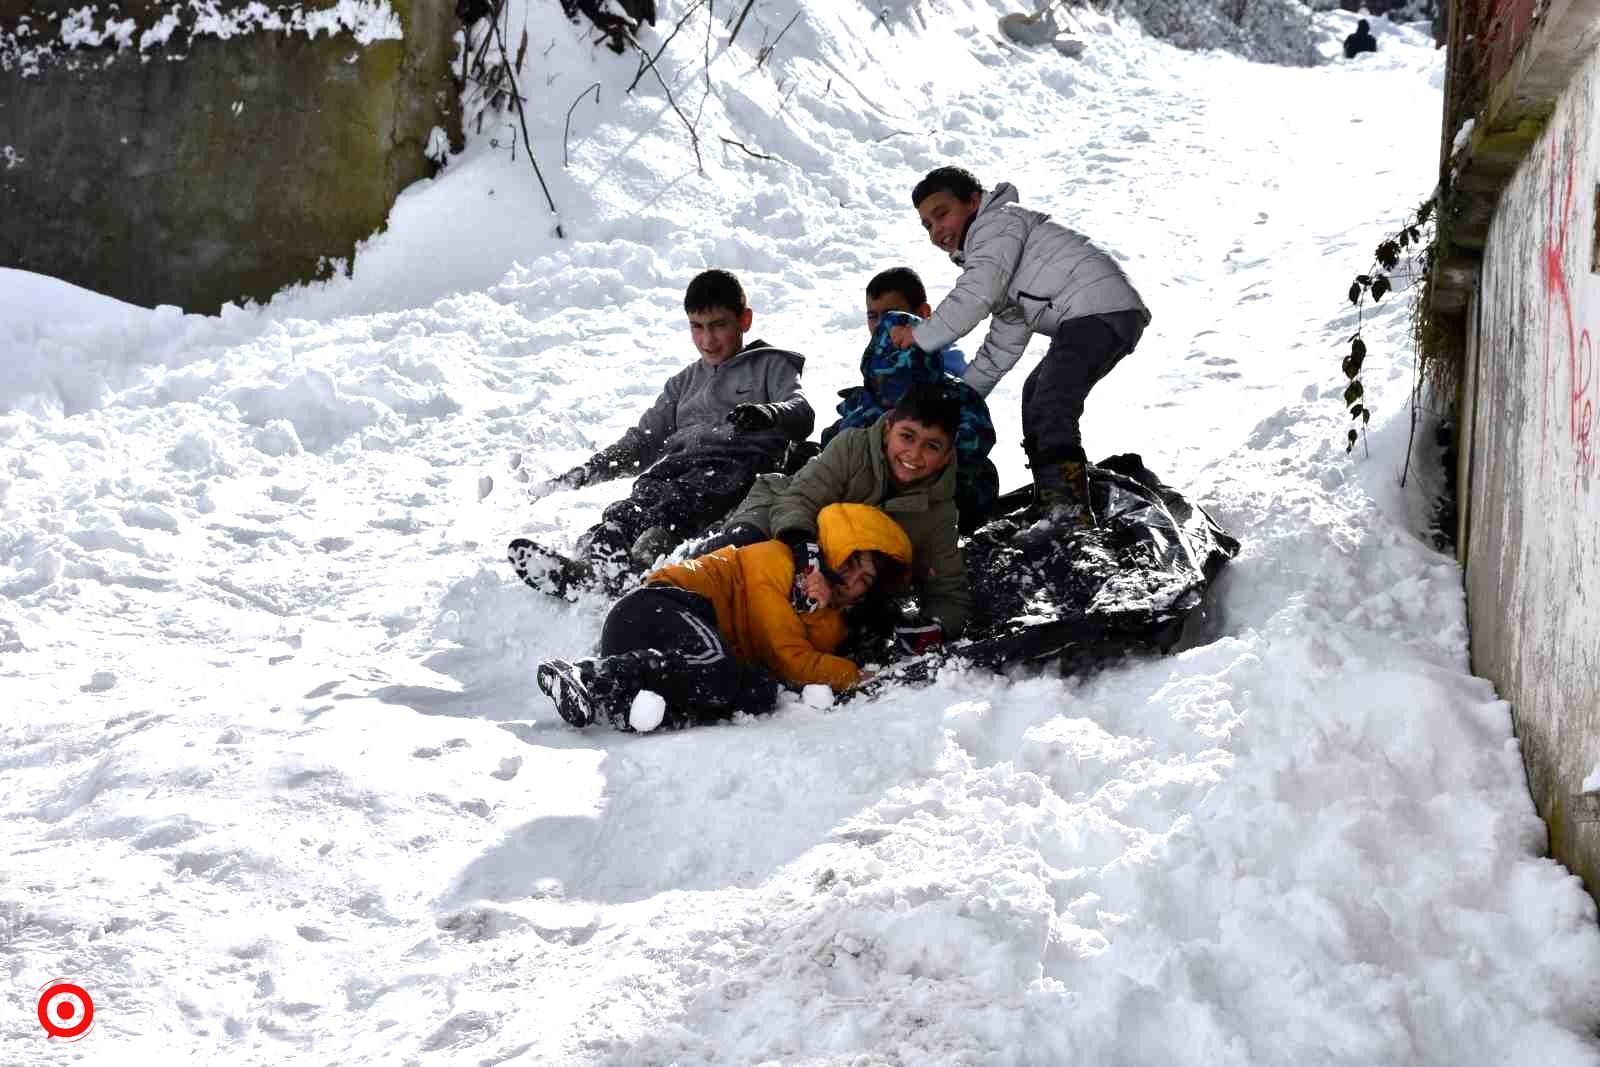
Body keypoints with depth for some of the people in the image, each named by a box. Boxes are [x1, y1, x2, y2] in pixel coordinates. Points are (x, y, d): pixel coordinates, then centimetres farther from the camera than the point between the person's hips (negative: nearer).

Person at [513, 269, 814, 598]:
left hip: (737, 462, -4)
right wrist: (576, 476, 20)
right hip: (677, 463, 4)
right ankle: (591, 556, -62)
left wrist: (769, 413, -23)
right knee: (641, 501, -33)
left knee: (683, 500, -40)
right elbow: (642, 441, 34)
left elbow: (801, 412, 3)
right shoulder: (684, 383, 38)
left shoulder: (771, 366, 22)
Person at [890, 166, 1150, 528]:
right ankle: (1049, 497, 32)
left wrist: (920, 336, -6)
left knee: (1049, 409, -22)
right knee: (1037, 393, 27)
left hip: (1098, 308, -11)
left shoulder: (997, 221, 0)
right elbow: (1006, 339, 29)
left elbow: (977, 295, -14)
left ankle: (1069, 511, -32)